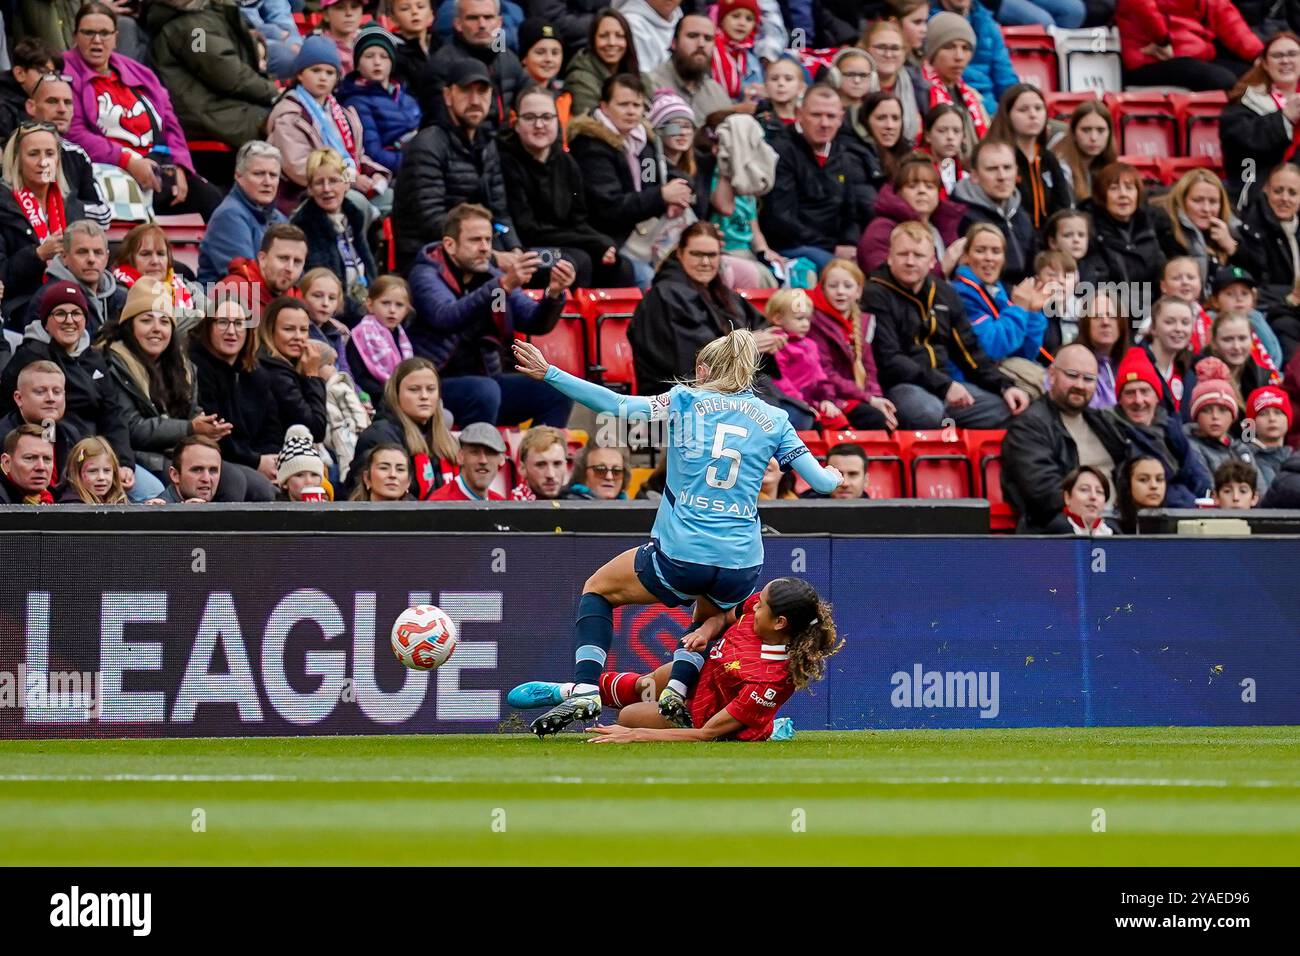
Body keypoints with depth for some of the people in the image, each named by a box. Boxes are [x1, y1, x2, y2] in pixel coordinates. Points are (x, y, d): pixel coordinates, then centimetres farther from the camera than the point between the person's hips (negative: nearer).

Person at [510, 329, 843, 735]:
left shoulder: (686, 402, 2)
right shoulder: (773, 420, 9)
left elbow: (618, 405, -8)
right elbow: (823, 481, 8)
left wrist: (549, 374, -4)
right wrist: (833, 474, 32)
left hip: (678, 559, -3)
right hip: (740, 571, 3)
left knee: (598, 589, 23)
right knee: (711, 616, 37)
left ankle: (585, 690, 5)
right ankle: (678, 690, 13)